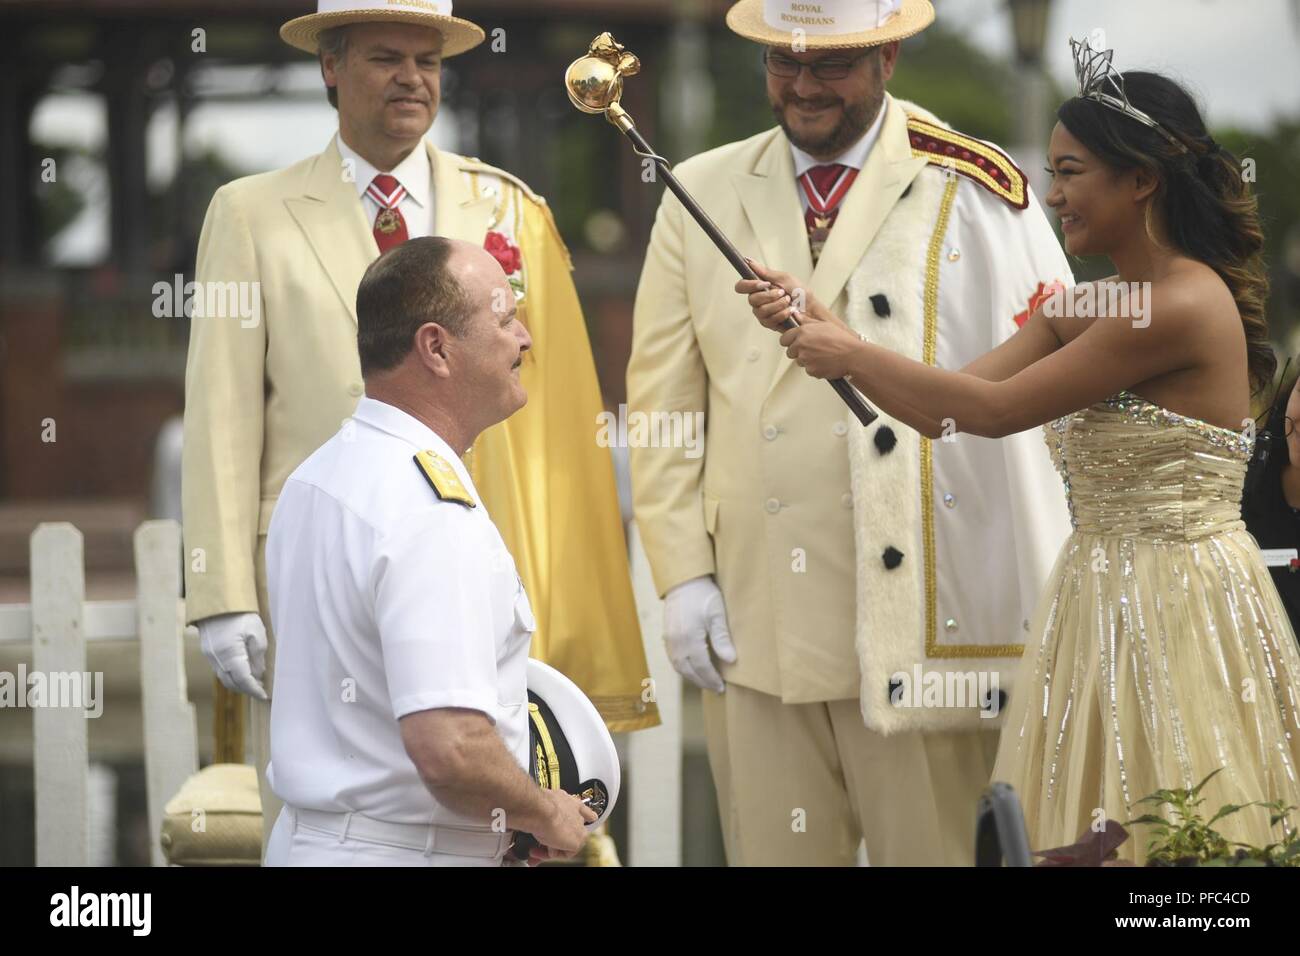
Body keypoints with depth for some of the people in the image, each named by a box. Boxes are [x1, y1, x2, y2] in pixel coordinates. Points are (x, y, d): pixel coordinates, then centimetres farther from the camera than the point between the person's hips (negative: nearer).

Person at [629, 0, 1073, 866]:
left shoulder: (972, 192, 3)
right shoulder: (702, 195, 11)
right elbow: (662, 401, 12)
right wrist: (683, 575, 3)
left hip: (922, 620, -2)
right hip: (756, 623, 3)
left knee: (928, 849, 0)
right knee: (774, 850, 5)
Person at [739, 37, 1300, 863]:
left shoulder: (1185, 306, -18)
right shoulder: (1081, 309, 11)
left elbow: (998, 409, -16)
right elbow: (945, 410, 8)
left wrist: (849, 352, -7)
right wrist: (819, 327, 1)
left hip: (1178, 604, -9)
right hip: (1102, 600, 9)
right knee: (1090, 835, 10)